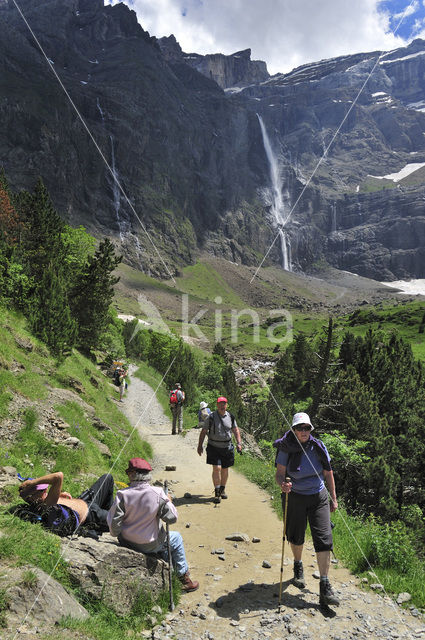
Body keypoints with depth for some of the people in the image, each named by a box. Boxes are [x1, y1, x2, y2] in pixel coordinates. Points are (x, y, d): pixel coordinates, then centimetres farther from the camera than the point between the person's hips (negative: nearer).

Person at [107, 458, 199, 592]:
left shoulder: (122, 495, -18)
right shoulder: (157, 493, -21)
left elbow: (113, 521, -13)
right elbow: (172, 518, -15)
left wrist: (116, 534, 8)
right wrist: (169, 502, 4)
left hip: (126, 542, 4)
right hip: (150, 545, -3)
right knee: (176, 538, 24)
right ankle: (185, 579, 29)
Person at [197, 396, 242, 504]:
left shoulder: (230, 417, 3)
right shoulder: (211, 417, -7)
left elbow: (236, 430, 13)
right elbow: (203, 431, -1)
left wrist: (239, 443, 3)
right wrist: (200, 445, -2)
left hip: (227, 447, 3)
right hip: (214, 447, -3)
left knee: (225, 470, 11)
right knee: (216, 468, -11)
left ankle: (222, 490, 30)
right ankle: (217, 493, -1)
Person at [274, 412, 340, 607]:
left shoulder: (318, 447, -6)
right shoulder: (286, 449, -12)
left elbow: (328, 474, 5)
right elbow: (279, 474, -12)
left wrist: (334, 499, 7)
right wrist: (283, 484, -35)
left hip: (318, 497, 1)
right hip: (295, 498, -1)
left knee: (324, 538, -7)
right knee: (296, 537, 13)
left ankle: (325, 588, 2)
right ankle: (298, 566, 44)